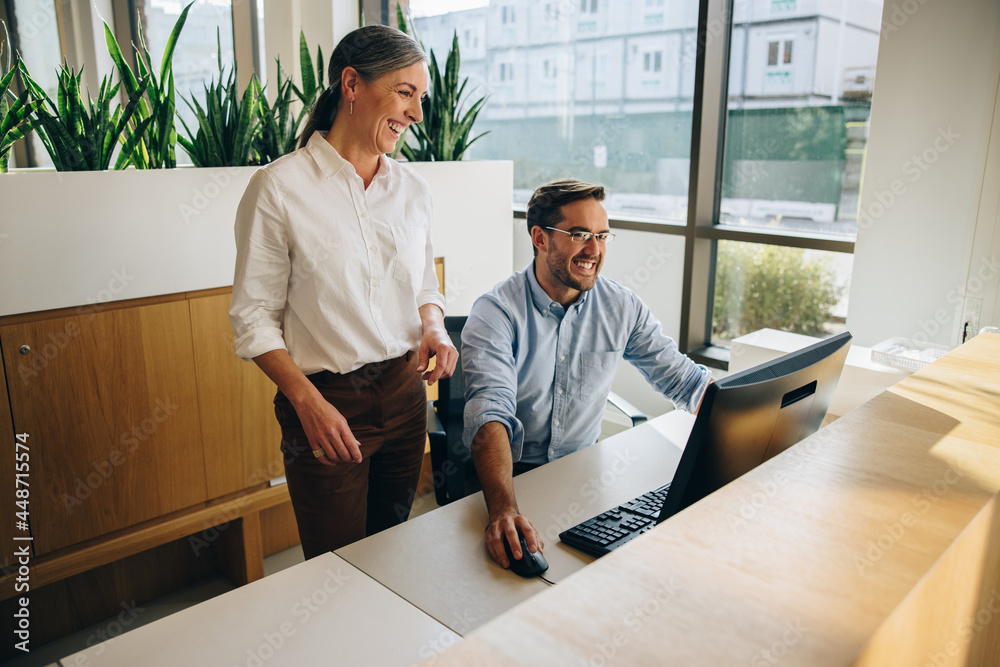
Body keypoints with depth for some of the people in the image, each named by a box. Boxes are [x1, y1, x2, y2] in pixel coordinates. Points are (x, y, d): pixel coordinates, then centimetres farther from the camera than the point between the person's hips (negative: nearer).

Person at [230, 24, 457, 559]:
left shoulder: (412, 188, 5)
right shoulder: (279, 187, -11)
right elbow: (253, 316, -9)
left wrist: (433, 326, -7)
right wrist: (307, 400, -20)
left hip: (405, 393, 5)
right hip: (326, 401, -5)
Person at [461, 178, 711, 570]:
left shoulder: (622, 307, -1)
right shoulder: (495, 314, -15)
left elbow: (681, 379, 7)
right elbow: (490, 414, -30)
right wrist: (503, 508, -46)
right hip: (512, 472, -4)